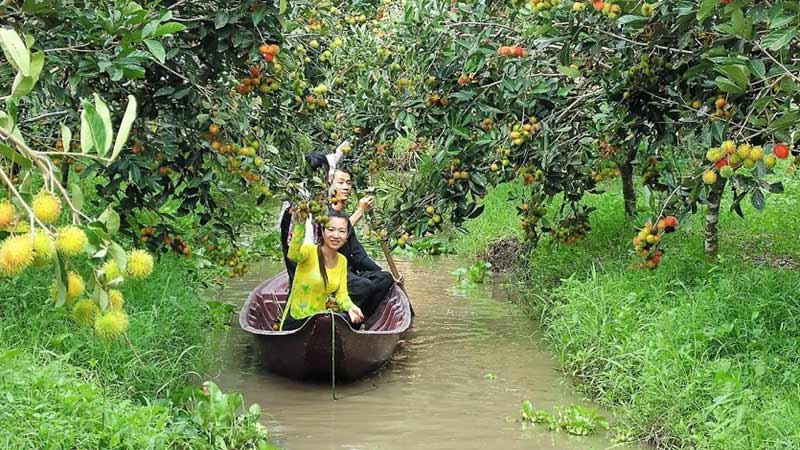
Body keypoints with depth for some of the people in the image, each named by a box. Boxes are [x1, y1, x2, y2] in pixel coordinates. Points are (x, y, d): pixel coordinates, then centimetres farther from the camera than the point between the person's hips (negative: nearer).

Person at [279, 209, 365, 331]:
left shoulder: (342, 261, 7)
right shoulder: (310, 251, -13)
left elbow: (341, 293, 6)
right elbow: (293, 255, -36)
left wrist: (350, 307, -18)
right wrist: (300, 224, -51)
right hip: (296, 320, -6)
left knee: (355, 321, -18)